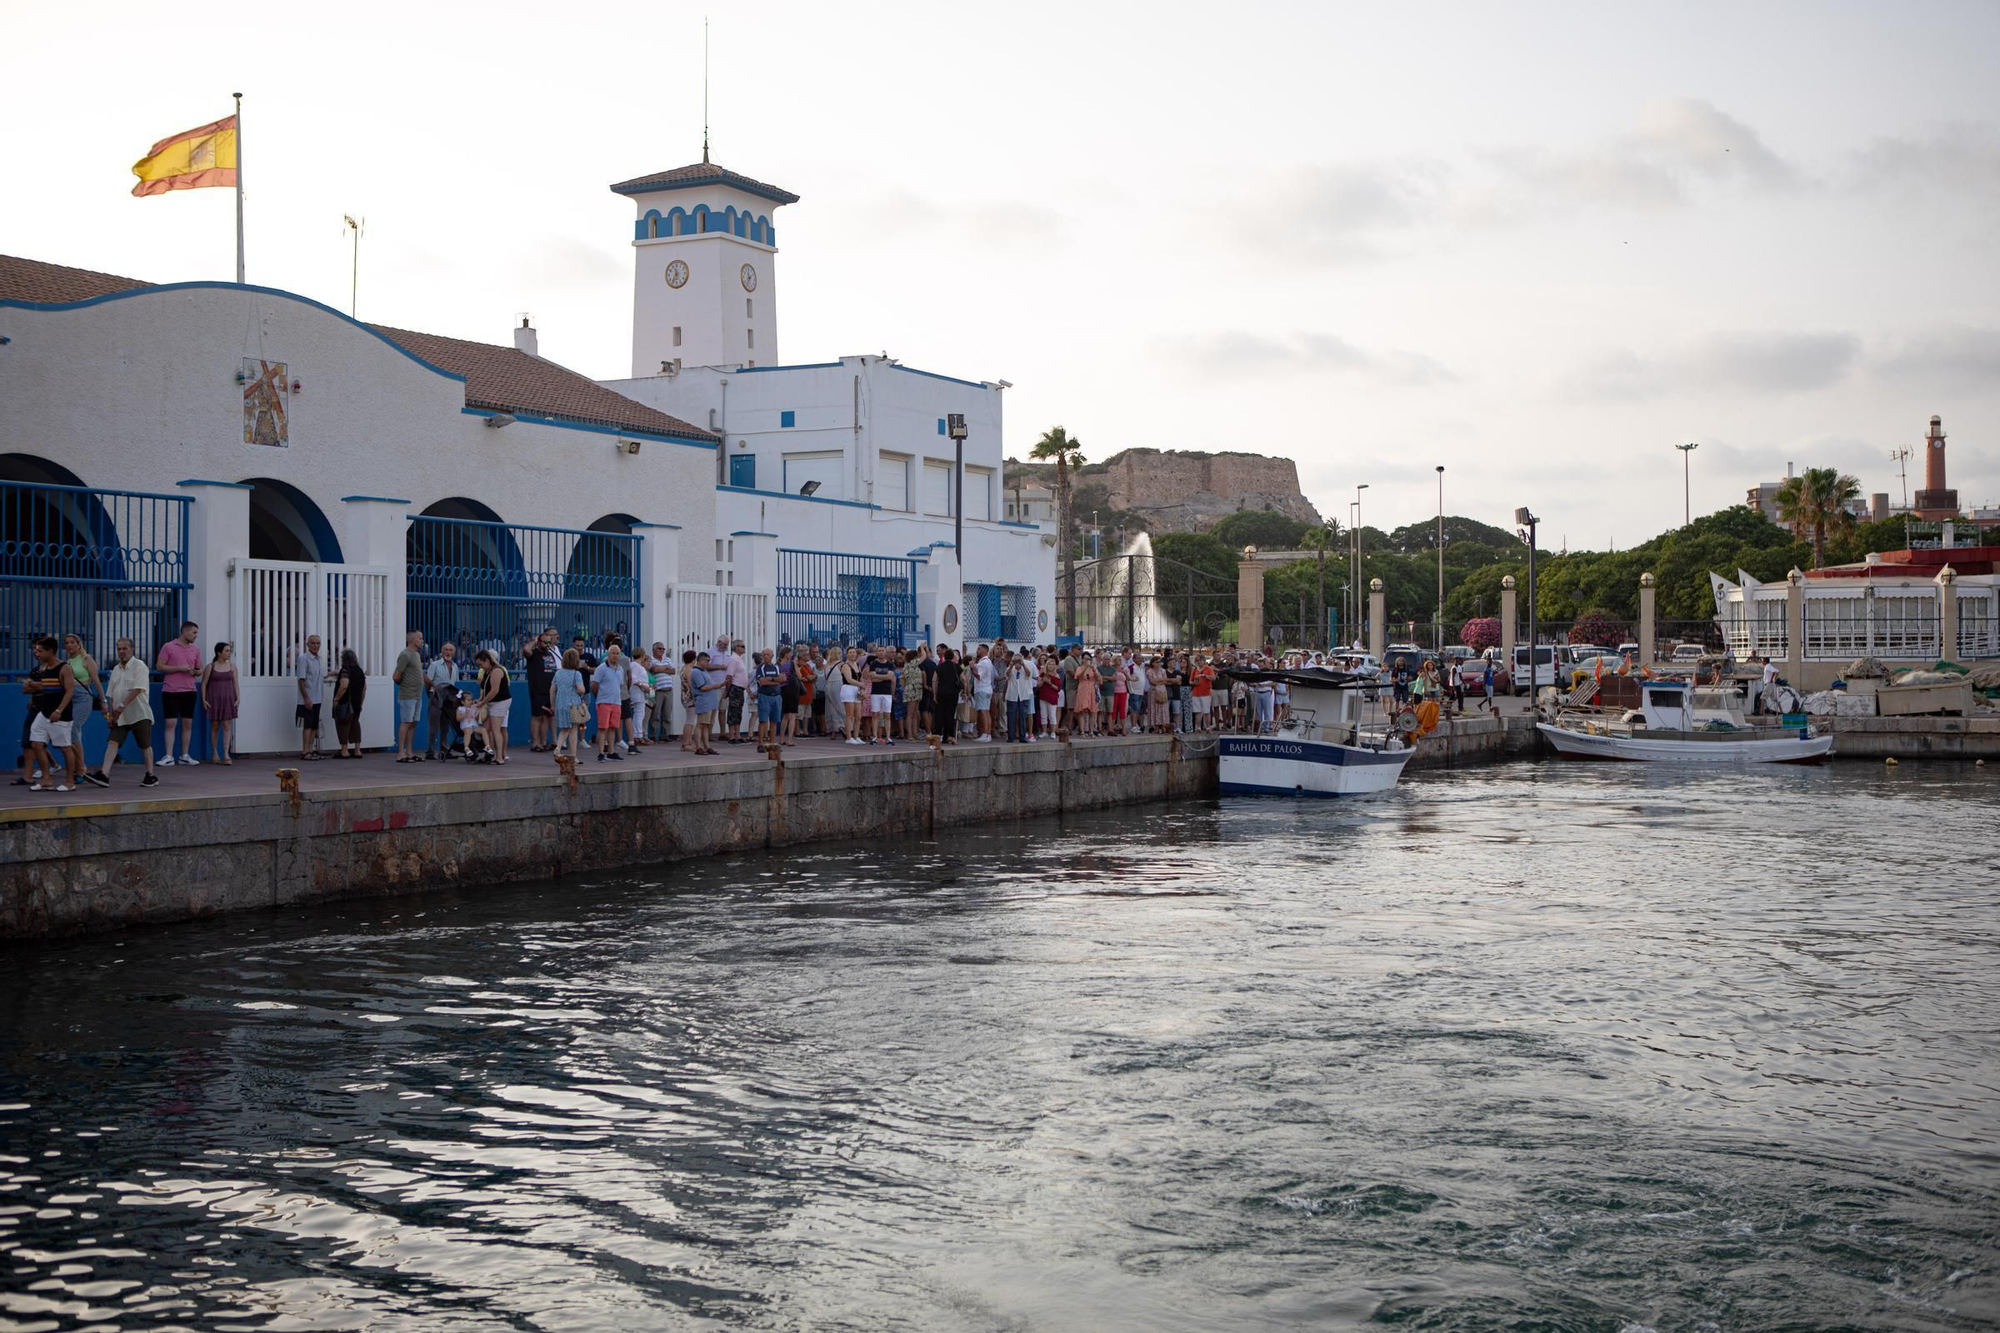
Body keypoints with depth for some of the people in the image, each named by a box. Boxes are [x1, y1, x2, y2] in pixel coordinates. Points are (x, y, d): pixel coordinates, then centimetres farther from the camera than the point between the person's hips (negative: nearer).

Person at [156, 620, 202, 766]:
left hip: (189, 691, 4)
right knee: (170, 723, -6)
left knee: (188, 724, 5)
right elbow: (159, 666, -5)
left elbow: (199, 669, 18)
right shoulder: (168, 647, -2)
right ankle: (169, 757, -5)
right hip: (171, 691, -4)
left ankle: (185, 756, 12)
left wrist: (195, 672, -6)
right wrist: (179, 668, -15)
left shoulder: (195, 650, 11)